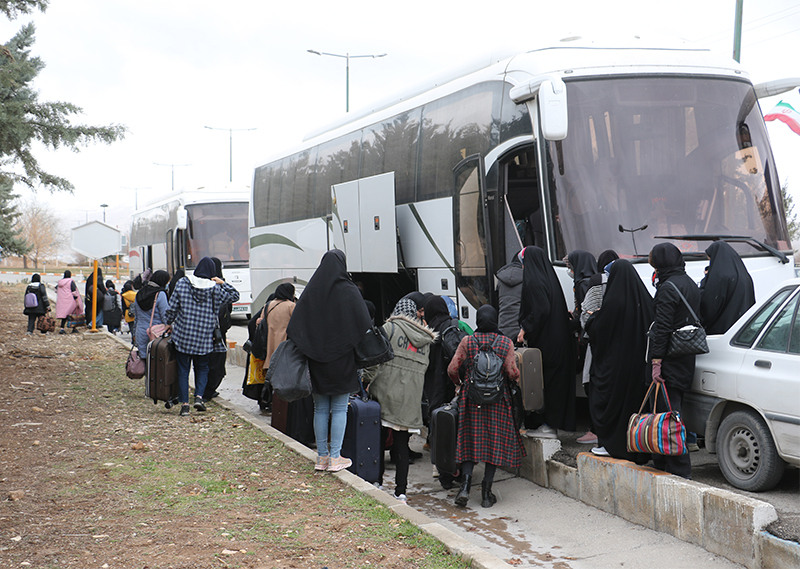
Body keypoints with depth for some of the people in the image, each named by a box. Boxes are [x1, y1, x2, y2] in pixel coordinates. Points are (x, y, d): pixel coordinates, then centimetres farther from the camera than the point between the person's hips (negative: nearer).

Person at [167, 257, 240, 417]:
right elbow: (234, 295, 9)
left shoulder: (182, 283, -3)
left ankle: (184, 403, 3)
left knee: (183, 369, 6)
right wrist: (223, 283, 4)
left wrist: (169, 323, 13)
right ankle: (199, 396, -2)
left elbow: (172, 308, -1)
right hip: (204, 338, 0)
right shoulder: (216, 289, -5)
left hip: (183, 335, 0)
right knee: (202, 368, 16)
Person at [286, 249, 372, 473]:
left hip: (316, 361, 3)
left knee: (320, 409, 10)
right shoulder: (349, 291, -7)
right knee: (340, 409, 3)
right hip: (341, 359, -3)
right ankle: (335, 457, 2)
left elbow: (294, 327, 0)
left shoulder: (311, 291, 1)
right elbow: (363, 325, -9)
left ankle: (322, 457, 14)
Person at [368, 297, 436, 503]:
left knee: (378, 439, 9)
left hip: (386, 393, -4)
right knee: (401, 444, 7)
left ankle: (376, 482, 13)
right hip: (411, 398, 4)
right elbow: (423, 368, 14)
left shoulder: (391, 328, -2)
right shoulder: (425, 338, 13)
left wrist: (368, 383, 0)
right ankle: (401, 491, 3)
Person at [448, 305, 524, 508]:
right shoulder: (505, 342, -3)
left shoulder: (467, 341, -1)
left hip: (472, 399, 1)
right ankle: (486, 493, 7)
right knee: (495, 443, 7)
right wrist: (517, 377, 15)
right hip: (498, 400, -1)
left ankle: (465, 485, -7)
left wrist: (459, 384, 17)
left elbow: (452, 369, -2)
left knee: (470, 441, 9)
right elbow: (512, 373, -9)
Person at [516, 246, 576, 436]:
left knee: (546, 380, -5)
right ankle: (553, 423, 17)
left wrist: (525, 328, -14)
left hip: (546, 341, -9)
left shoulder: (534, 282, -14)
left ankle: (549, 424, -2)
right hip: (559, 340, 9)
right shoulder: (549, 278, 14)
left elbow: (542, 310, -24)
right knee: (557, 379, 11)